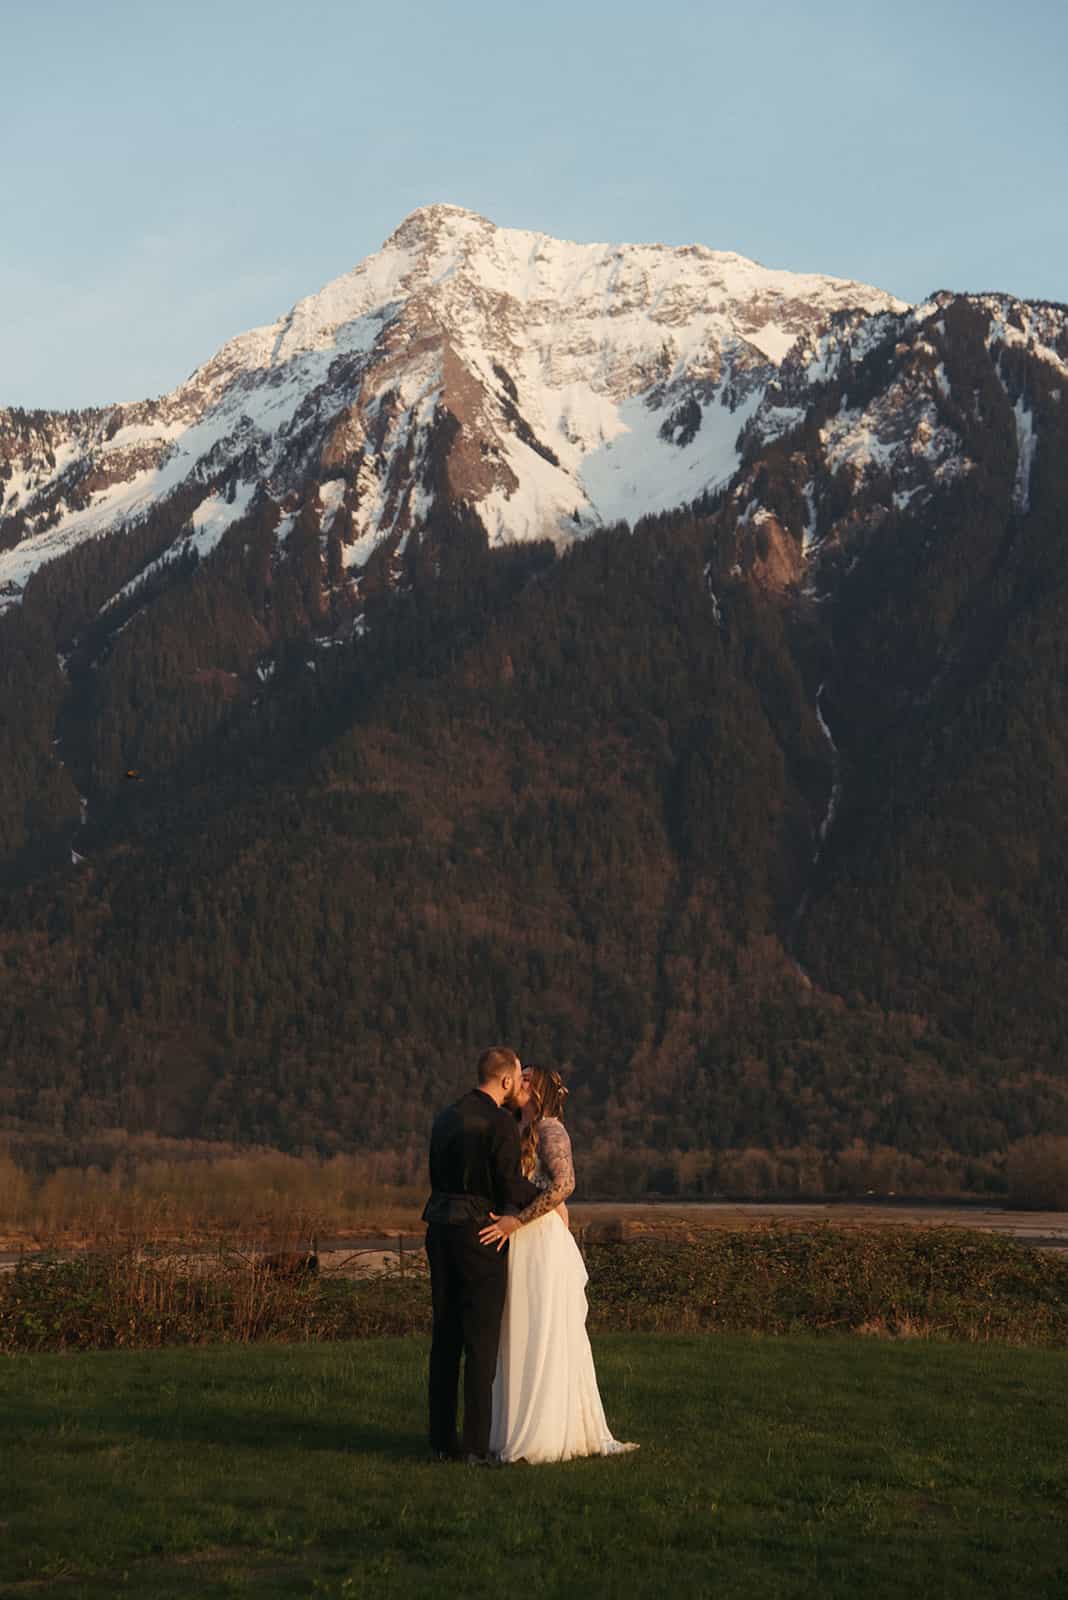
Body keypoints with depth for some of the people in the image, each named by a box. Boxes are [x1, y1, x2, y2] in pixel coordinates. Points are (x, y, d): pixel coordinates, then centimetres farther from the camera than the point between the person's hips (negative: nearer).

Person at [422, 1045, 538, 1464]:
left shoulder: (445, 1117, 12)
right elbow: (512, 1186, -14)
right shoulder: (502, 1124, -12)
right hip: (481, 1235, -7)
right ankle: (478, 1445, -4)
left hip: (441, 1229, 7)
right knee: (481, 1341, -3)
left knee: (445, 1337, 10)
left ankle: (443, 1440, 13)